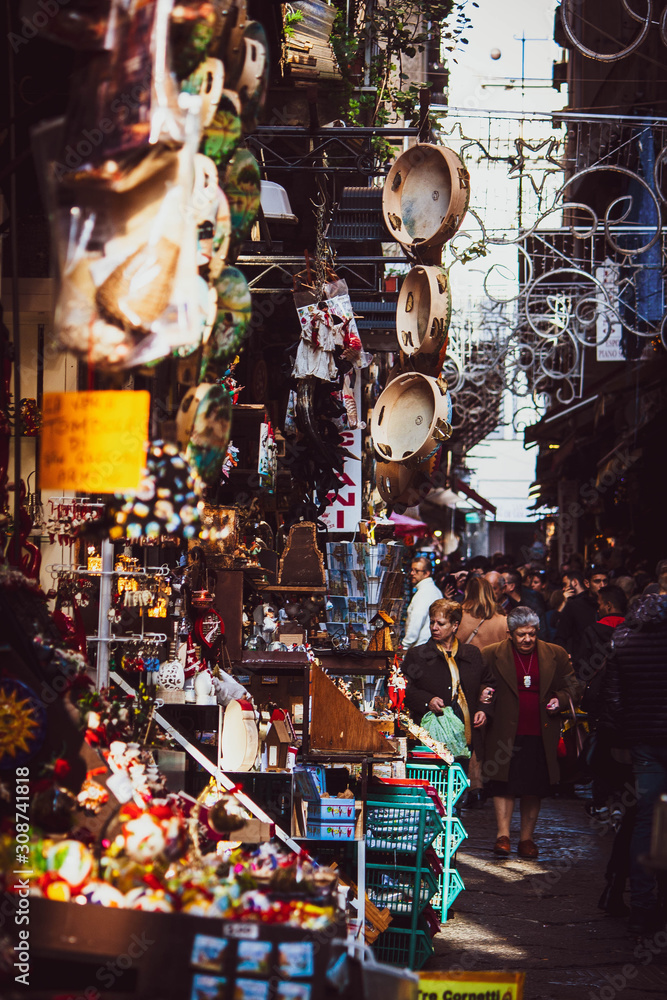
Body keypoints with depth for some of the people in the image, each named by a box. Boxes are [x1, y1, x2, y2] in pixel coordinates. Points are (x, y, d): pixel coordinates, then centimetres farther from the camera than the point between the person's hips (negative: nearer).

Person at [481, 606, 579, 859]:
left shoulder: (556, 655, 7)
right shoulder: (491, 655, 2)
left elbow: (572, 687, 15)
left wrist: (560, 699, -4)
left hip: (541, 734, 2)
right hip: (505, 733, -2)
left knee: (534, 788, 6)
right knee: (504, 784, -6)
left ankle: (526, 838, 14)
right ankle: (503, 835, -1)